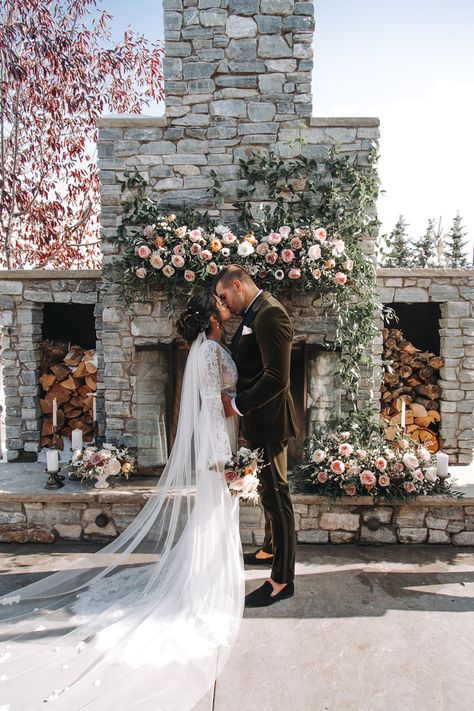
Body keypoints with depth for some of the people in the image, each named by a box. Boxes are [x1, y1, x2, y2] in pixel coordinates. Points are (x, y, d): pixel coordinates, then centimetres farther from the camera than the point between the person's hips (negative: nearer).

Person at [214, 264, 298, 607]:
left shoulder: (269, 314, -19)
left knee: (276, 494, 0)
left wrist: (238, 405, -18)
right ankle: (271, 550, 43)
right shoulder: (254, 314, 13)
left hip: (269, 420, -10)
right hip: (260, 419, 10)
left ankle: (282, 579, 13)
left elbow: (276, 377, -26)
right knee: (269, 490, 23)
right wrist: (238, 401, 7)